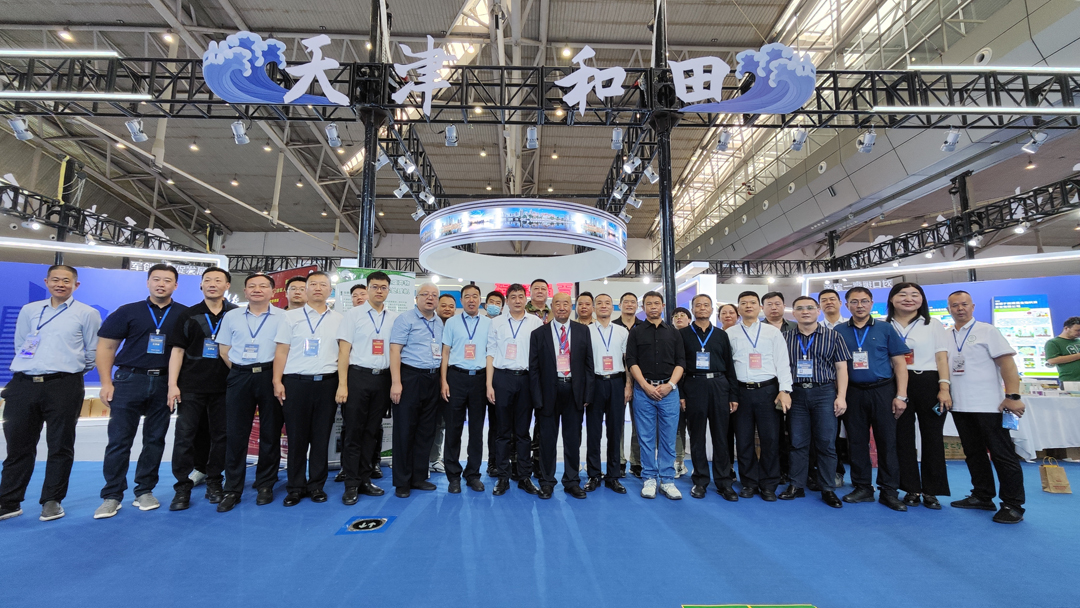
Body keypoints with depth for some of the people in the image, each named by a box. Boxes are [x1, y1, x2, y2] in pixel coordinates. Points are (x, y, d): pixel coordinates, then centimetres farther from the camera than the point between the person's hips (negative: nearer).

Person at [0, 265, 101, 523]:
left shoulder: (87, 314, 3)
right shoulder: (29, 310, 15)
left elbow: (92, 352, 4)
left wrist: (71, 370, 8)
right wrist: (31, 366, 12)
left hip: (64, 386, -3)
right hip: (23, 384, 4)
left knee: (60, 445, 3)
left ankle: (52, 501, 15)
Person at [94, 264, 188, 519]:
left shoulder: (184, 315, 3)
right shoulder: (128, 311, 4)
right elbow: (106, 347, 4)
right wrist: (106, 382, -4)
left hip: (164, 383, 1)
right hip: (130, 380, 0)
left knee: (155, 439, 8)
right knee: (119, 440, 1)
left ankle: (145, 492, 19)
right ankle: (111, 496, 13)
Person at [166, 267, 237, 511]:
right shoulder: (188, 316, 5)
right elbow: (177, 350, 3)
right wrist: (172, 384, -5)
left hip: (223, 387, 0)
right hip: (191, 387, 0)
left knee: (221, 435, 6)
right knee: (184, 435, 1)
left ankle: (214, 483, 20)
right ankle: (183, 487, 14)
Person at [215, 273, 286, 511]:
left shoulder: (282, 317, 1)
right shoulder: (231, 316, 10)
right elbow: (224, 349, 12)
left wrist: (276, 375, -7)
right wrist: (240, 371, 4)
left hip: (269, 376, -2)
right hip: (239, 377, 2)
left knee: (270, 433, 5)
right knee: (235, 433, 4)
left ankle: (265, 486, 18)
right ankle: (232, 489, 16)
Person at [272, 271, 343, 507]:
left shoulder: (339, 319, 8)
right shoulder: (291, 317, 6)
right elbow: (281, 351, 4)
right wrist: (277, 381, -4)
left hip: (327, 383, 1)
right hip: (296, 382, 0)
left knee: (321, 437, 7)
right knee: (296, 437, 6)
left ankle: (317, 485, 20)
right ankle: (295, 487, 19)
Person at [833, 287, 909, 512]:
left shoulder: (885, 329, 3)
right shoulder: (839, 331, 5)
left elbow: (899, 363, 1)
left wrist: (901, 396, -6)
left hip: (883, 391, -1)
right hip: (853, 393, 1)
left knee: (887, 441, 2)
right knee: (857, 442, 7)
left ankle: (888, 491, 13)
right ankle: (862, 488, 19)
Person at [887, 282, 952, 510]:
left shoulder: (934, 325, 8)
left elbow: (942, 358, 3)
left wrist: (944, 388, -8)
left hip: (929, 383, 0)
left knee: (932, 437, 4)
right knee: (903, 437, 4)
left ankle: (931, 491, 16)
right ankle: (911, 489, 15)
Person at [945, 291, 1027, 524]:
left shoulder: (987, 331, -3)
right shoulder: (946, 337, 11)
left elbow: (1007, 362, -10)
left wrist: (1013, 396, -18)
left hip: (989, 406, -5)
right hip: (960, 407, 5)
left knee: (1002, 455, 1)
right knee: (974, 453, 13)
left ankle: (1013, 505, 11)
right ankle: (982, 497, 23)